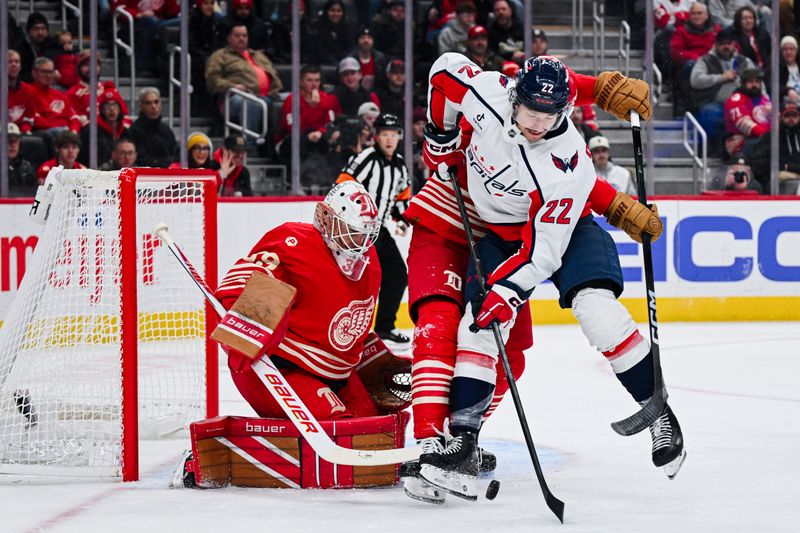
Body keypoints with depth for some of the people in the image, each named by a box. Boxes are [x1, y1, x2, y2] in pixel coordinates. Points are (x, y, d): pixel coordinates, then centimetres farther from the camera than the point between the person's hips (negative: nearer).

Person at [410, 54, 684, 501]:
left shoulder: (565, 165, -34)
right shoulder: (486, 93, -25)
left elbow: (543, 249, -31)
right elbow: (447, 69, -2)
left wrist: (508, 290, -40)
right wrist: (442, 136, 4)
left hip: (561, 227, -4)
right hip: (500, 230, 5)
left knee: (595, 305, -26)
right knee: (479, 324, -11)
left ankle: (659, 413, -12)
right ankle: (462, 442, -11)